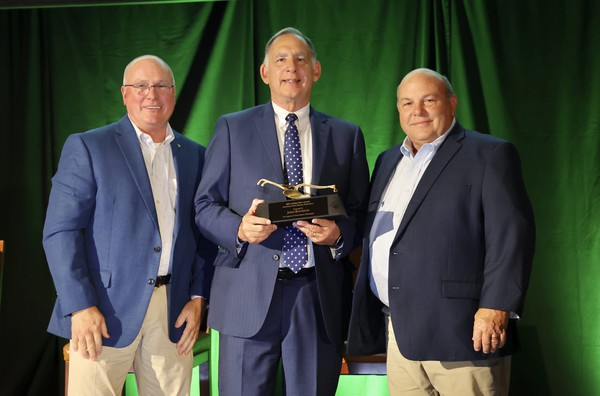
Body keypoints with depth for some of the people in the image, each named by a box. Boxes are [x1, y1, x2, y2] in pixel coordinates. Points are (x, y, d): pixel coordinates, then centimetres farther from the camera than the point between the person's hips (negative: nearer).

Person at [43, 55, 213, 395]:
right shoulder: (87, 147, 1)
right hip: (106, 312, -3)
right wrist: (80, 306, -13)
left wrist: (197, 297, 2)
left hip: (174, 314, 4)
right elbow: (61, 231, -5)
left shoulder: (195, 156, 13)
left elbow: (203, 235, 14)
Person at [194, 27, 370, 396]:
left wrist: (339, 233, -11)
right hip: (249, 293, -1)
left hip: (319, 296, 1)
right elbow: (205, 206, 7)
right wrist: (239, 227, -13)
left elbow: (360, 213, 11)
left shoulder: (347, 136, 12)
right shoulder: (233, 129, 9)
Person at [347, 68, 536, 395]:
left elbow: (512, 233, -9)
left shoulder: (490, 155, -1)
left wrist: (497, 307, -18)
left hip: (461, 331, -6)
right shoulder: (388, 161, 20)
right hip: (399, 332, 6)